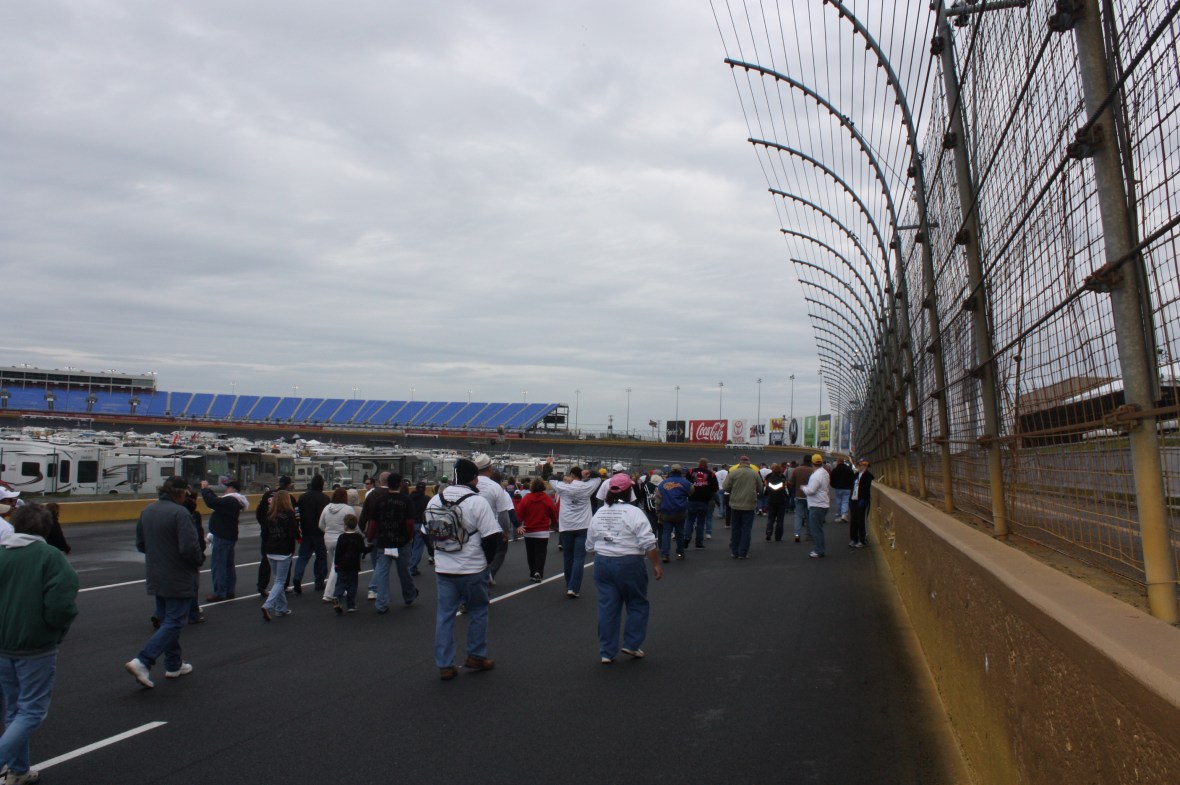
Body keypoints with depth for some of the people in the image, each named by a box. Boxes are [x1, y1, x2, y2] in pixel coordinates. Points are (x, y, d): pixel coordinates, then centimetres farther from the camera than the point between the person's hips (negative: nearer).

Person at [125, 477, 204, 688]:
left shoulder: (147, 511, 5)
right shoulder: (180, 513, -21)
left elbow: (140, 544, 13)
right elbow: (189, 548, -25)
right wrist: (200, 559, -6)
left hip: (156, 579, 9)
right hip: (179, 580, -9)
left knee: (167, 620, 18)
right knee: (174, 623, -1)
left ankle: (174, 665, 27)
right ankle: (142, 662, -11)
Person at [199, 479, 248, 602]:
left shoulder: (229, 501, -21)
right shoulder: (234, 501, 12)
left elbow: (212, 502, -30)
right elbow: (218, 502, 20)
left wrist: (205, 489, -16)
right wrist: (209, 490, 12)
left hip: (222, 537, -11)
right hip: (229, 536, 11)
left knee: (218, 565, -5)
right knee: (229, 564, 16)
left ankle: (219, 593, -2)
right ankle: (230, 591, 23)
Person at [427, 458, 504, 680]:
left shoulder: (434, 501, 3)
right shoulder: (477, 501, -14)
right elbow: (491, 537, -15)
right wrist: (486, 560, 2)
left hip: (443, 569, 4)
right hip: (473, 570, -4)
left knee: (444, 615, 10)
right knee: (478, 611, 14)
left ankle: (445, 665, 13)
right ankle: (476, 657, 22)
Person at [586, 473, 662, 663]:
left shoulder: (599, 513, 8)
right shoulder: (634, 512, -9)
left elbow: (590, 545, 12)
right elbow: (648, 543, -14)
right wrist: (656, 564, -6)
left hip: (602, 564, 5)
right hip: (629, 564, -5)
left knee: (607, 608, 8)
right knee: (638, 605, 13)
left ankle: (606, 652, 10)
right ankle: (631, 645, 12)